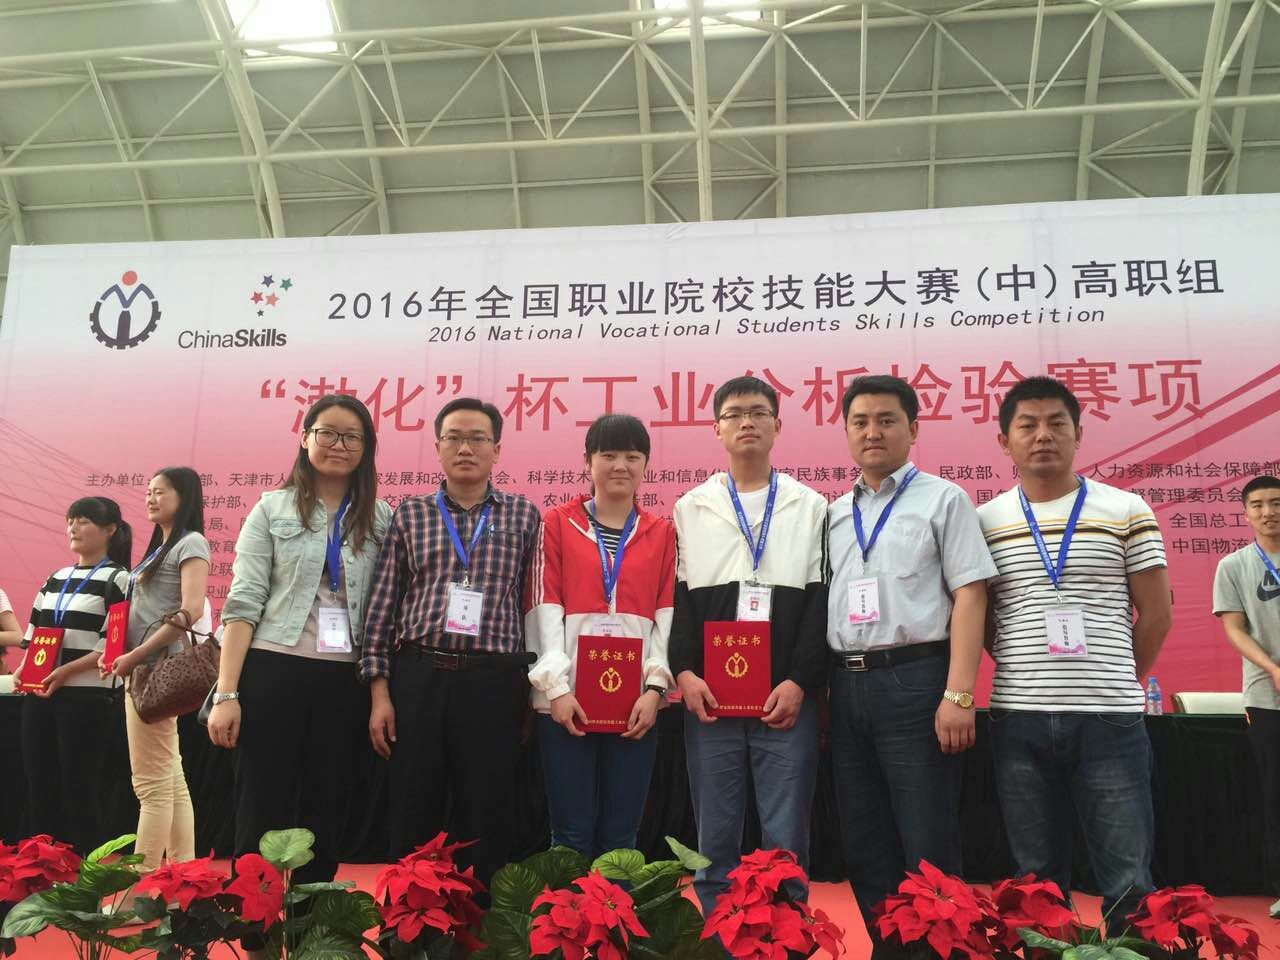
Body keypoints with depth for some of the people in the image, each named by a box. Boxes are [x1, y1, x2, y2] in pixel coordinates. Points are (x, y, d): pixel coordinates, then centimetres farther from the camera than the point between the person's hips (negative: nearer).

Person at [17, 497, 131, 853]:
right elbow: (33, 634, 19)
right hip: (40, 695, 7)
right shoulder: (55, 579, 17)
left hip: (86, 697, -6)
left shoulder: (118, 579, -3)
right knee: (39, 789, 9)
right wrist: (24, 669, 0)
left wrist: (66, 671, -20)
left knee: (78, 791, -2)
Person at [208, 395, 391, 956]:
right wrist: (226, 694, -9)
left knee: (325, 820, 10)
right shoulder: (272, 510, 3)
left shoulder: (381, 520, 7)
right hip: (274, 675, -2)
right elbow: (243, 604, -3)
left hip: (345, 683, 2)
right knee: (262, 815, 4)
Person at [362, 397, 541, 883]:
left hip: (492, 683, -1)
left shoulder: (524, 515, 7)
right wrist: (379, 691, 1)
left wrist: (532, 690, 3)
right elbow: (383, 603, 7)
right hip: (418, 677, 1)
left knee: (485, 820, 5)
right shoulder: (410, 513, 9)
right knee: (412, 814, 7)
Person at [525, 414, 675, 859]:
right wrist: (556, 685, -8)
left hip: (636, 702, 2)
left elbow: (668, 613, 6)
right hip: (567, 698, -1)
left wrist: (656, 686, -5)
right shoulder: (557, 523, 6)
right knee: (572, 834, 3)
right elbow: (543, 607, 0)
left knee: (620, 836, 7)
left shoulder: (661, 533, 11)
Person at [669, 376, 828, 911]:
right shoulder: (690, 509, 12)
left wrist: (800, 682, -8)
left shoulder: (812, 508, 9)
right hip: (709, 700, 1)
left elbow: (822, 602, 3)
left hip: (787, 700, -1)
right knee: (714, 843, 8)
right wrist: (684, 672, -6)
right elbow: (676, 598, 7)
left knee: (786, 843, 4)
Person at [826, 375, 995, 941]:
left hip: (913, 680, -5)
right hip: (845, 683, 5)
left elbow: (969, 594, -5)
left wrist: (959, 695, -14)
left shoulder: (942, 499, 2)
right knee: (864, 850, 12)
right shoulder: (835, 515, 16)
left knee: (927, 851, -1)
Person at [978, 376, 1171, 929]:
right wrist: (1030, 674, 3)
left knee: (1128, 882, 4)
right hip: (1019, 720, 1)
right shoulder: (984, 522, 4)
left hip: (1110, 719, -1)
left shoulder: (1126, 511, 2)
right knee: (1037, 880, 13)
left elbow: (1155, 614, 5)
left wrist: (1112, 684, 7)